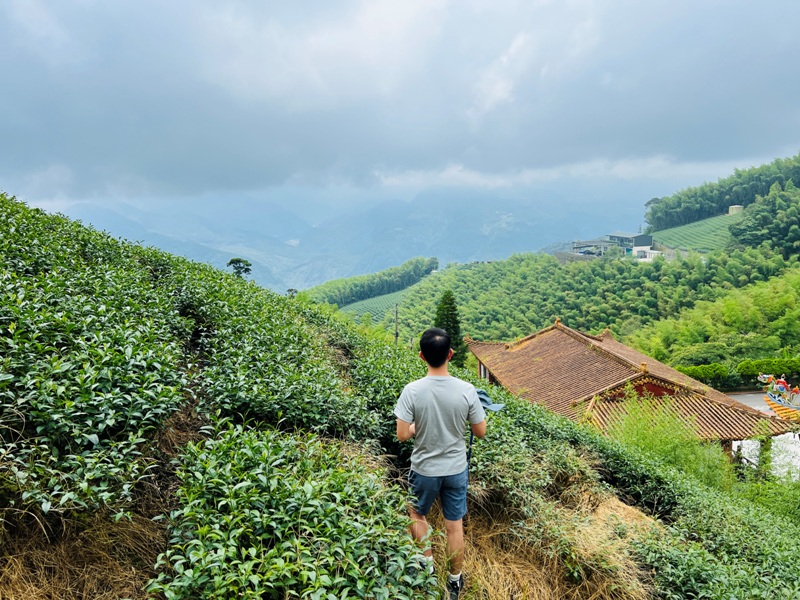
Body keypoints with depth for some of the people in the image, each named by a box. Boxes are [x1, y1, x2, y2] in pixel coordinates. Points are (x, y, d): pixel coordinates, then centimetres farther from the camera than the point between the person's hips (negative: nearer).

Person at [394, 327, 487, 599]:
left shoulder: (412, 390, -21)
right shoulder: (466, 390, -17)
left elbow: (402, 435, -17)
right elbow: (480, 432, -7)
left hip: (424, 470, -1)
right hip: (456, 470, 2)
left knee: (417, 514, 27)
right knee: (454, 526, 18)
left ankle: (428, 564, 30)